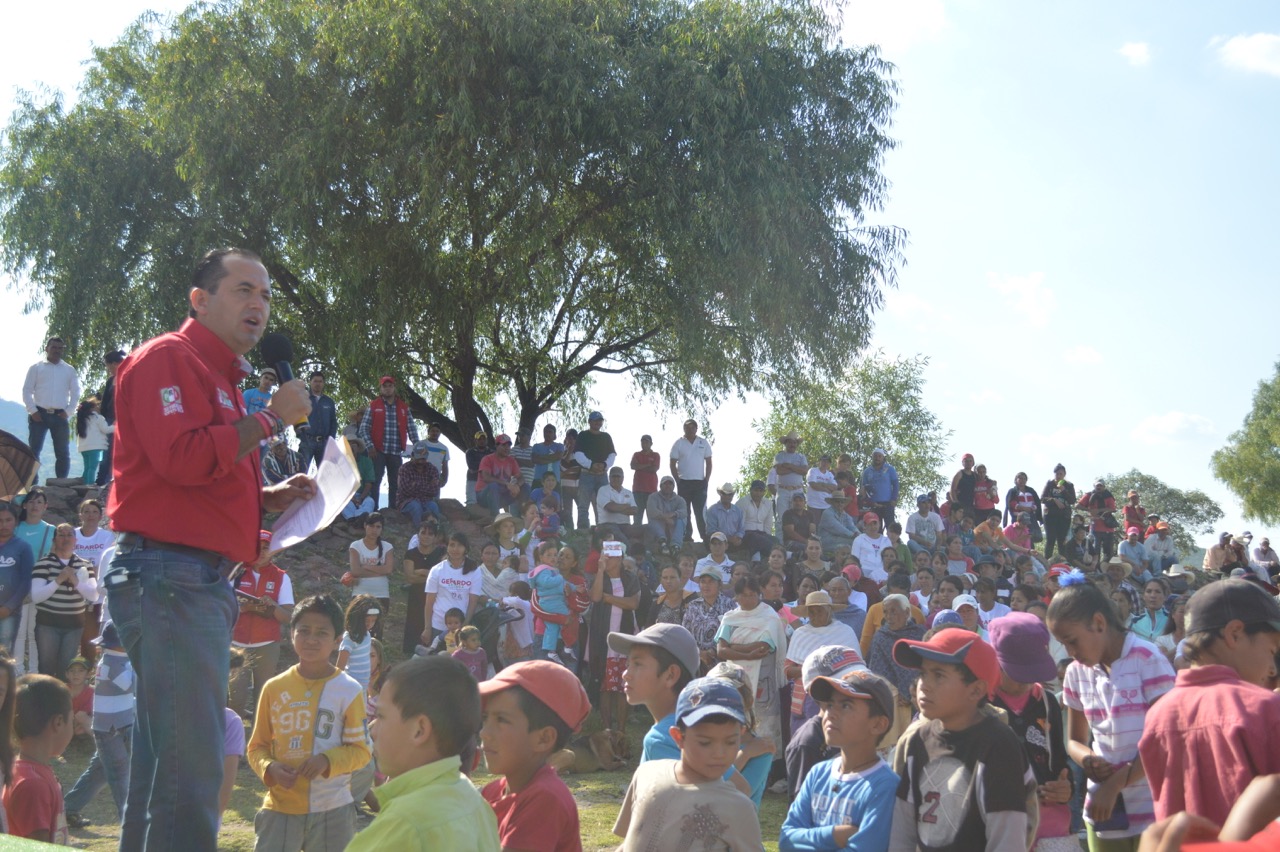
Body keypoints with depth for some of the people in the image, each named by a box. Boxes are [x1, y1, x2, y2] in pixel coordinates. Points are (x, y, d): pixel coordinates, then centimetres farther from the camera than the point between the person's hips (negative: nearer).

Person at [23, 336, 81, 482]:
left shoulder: (69, 370, 13)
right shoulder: (36, 367, 7)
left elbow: (76, 393, 10)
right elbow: (27, 390, 3)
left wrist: (68, 411, -1)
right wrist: (32, 411, -7)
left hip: (60, 415, 2)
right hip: (39, 414, -2)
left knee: (63, 453, 0)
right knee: (33, 451, -6)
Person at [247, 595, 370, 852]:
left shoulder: (349, 690, -5)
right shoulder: (274, 688, 0)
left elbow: (360, 750, -2)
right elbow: (257, 746, 8)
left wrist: (328, 761, -21)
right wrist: (270, 768, -13)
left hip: (332, 811, -1)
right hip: (280, 808, 1)